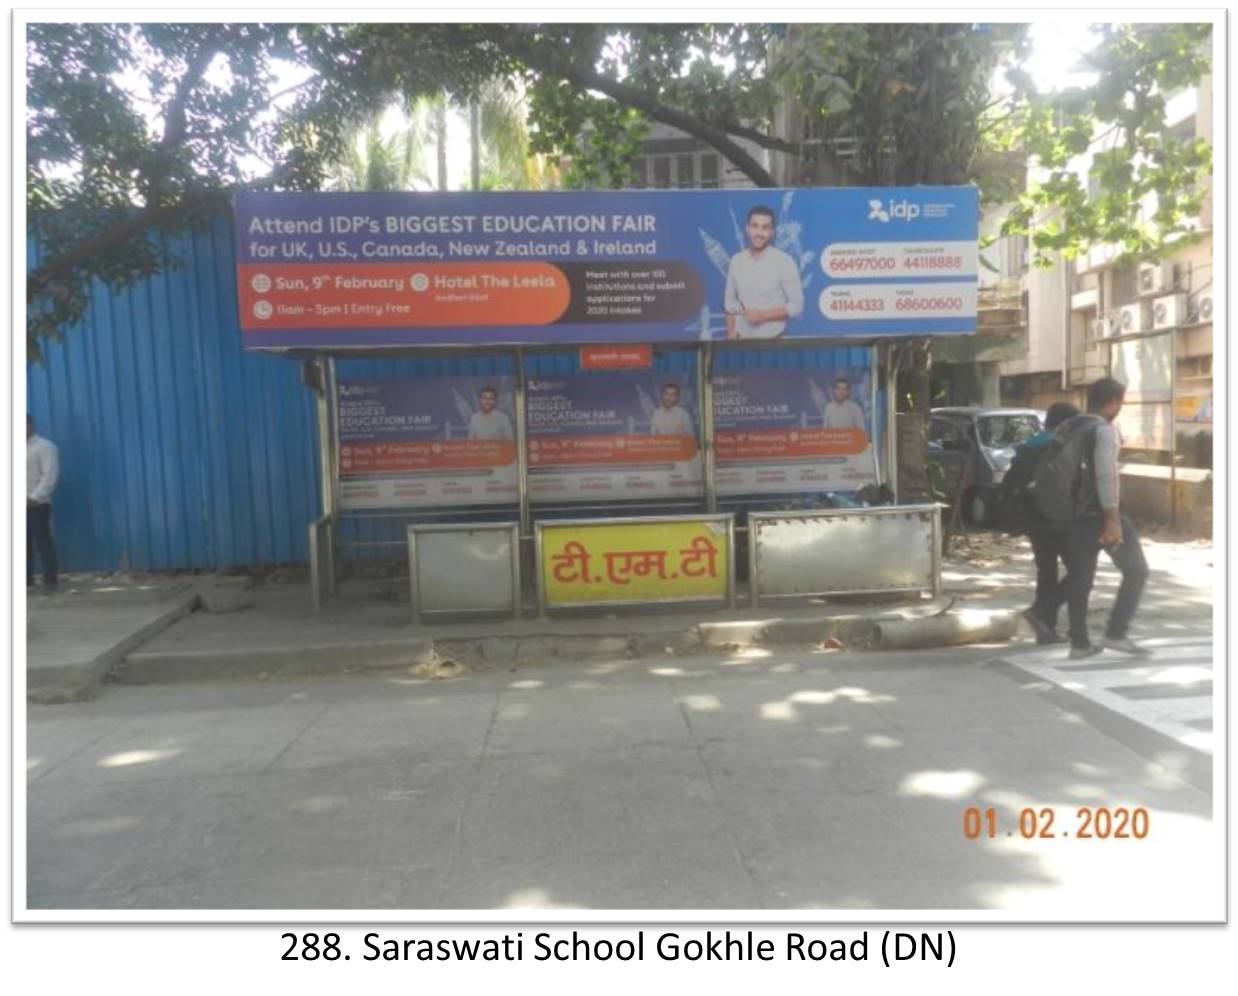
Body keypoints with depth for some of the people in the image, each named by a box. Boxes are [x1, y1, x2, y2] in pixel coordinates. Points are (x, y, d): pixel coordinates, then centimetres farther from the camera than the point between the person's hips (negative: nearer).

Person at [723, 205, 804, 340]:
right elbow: (730, 300, 11)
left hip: (772, 337, -3)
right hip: (742, 337, 3)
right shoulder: (736, 261, 4)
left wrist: (763, 315, -18)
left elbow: (796, 305, -7)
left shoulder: (784, 261, -8)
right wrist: (731, 333, -1)